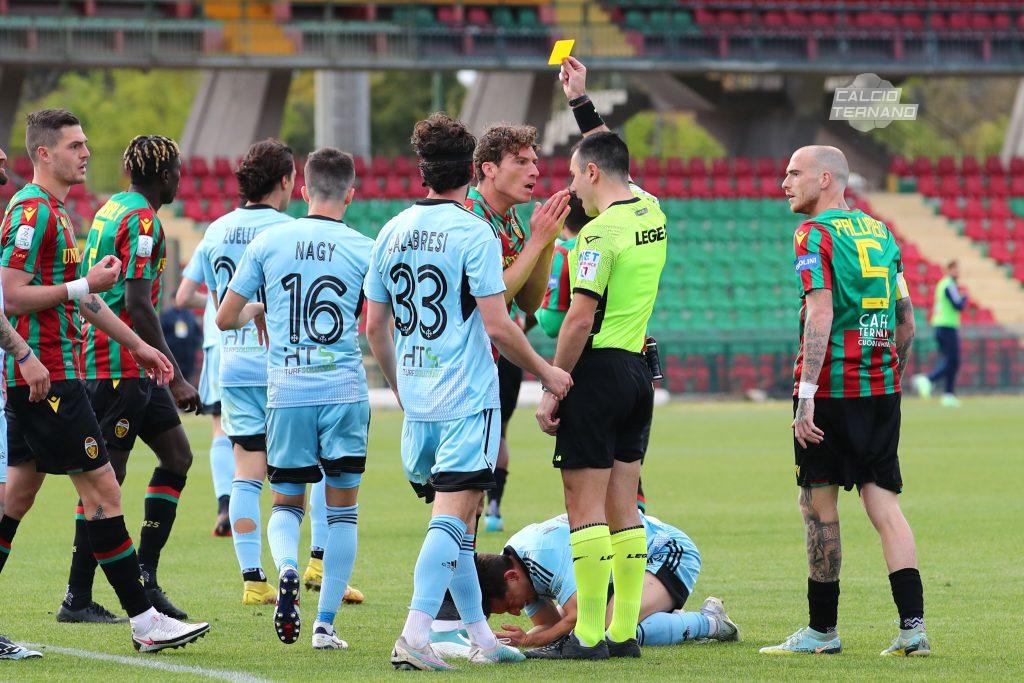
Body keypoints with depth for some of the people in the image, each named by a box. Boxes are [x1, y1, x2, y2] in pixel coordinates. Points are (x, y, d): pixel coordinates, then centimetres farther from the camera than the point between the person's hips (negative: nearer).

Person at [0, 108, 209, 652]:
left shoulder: (52, 212, 18)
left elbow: (74, 294, 27)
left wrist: (136, 345, 27)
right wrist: (84, 286, -15)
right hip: (46, 377, -10)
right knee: (101, 489, -8)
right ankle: (144, 622, -6)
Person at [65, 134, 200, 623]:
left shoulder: (111, 209, 15)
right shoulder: (142, 221, -15)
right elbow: (138, 306, -21)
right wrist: (175, 378, -20)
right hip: (120, 366, -10)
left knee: (177, 455, 11)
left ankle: (145, 576, 11)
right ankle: (77, 598, -2)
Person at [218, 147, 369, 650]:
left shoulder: (268, 242, 2)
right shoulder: (364, 250, -2)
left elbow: (225, 318, 6)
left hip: (286, 391, 1)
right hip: (344, 389, -1)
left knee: (287, 502, 15)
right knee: (342, 510, 9)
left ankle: (286, 568, -17)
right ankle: (325, 625, 4)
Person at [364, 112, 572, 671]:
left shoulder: (392, 233, 8)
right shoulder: (474, 232, -10)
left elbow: (375, 326, 13)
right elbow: (497, 326, -13)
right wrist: (544, 372, 0)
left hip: (416, 402, 6)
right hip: (466, 400, -6)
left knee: (454, 519, 14)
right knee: (451, 518, -8)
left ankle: (481, 636, 20)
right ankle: (415, 634, -20)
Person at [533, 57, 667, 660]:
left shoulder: (600, 232, -15)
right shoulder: (651, 213, 8)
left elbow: (580, 319, -19)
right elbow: (613, 156, 29)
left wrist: (552, 390, -13)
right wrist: (581, 101, 34)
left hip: (599, 368, -8)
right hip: (638, 368, 8)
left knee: (586, 505, -5)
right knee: (623, 507, 10)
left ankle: (589, 634, -7)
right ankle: (626, 630, 10)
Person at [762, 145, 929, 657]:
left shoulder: (815, 234, -8)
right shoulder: (879, 233, 14)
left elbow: (820, 313, -18)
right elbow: (906, 318, 16)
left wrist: (807, 394, -20)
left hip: (831, 386, -6)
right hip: (881, 387, 6)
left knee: (819, 504, 3)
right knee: (884, 504, 4)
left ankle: (822, 630, 8)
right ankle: (913, 624, -7)